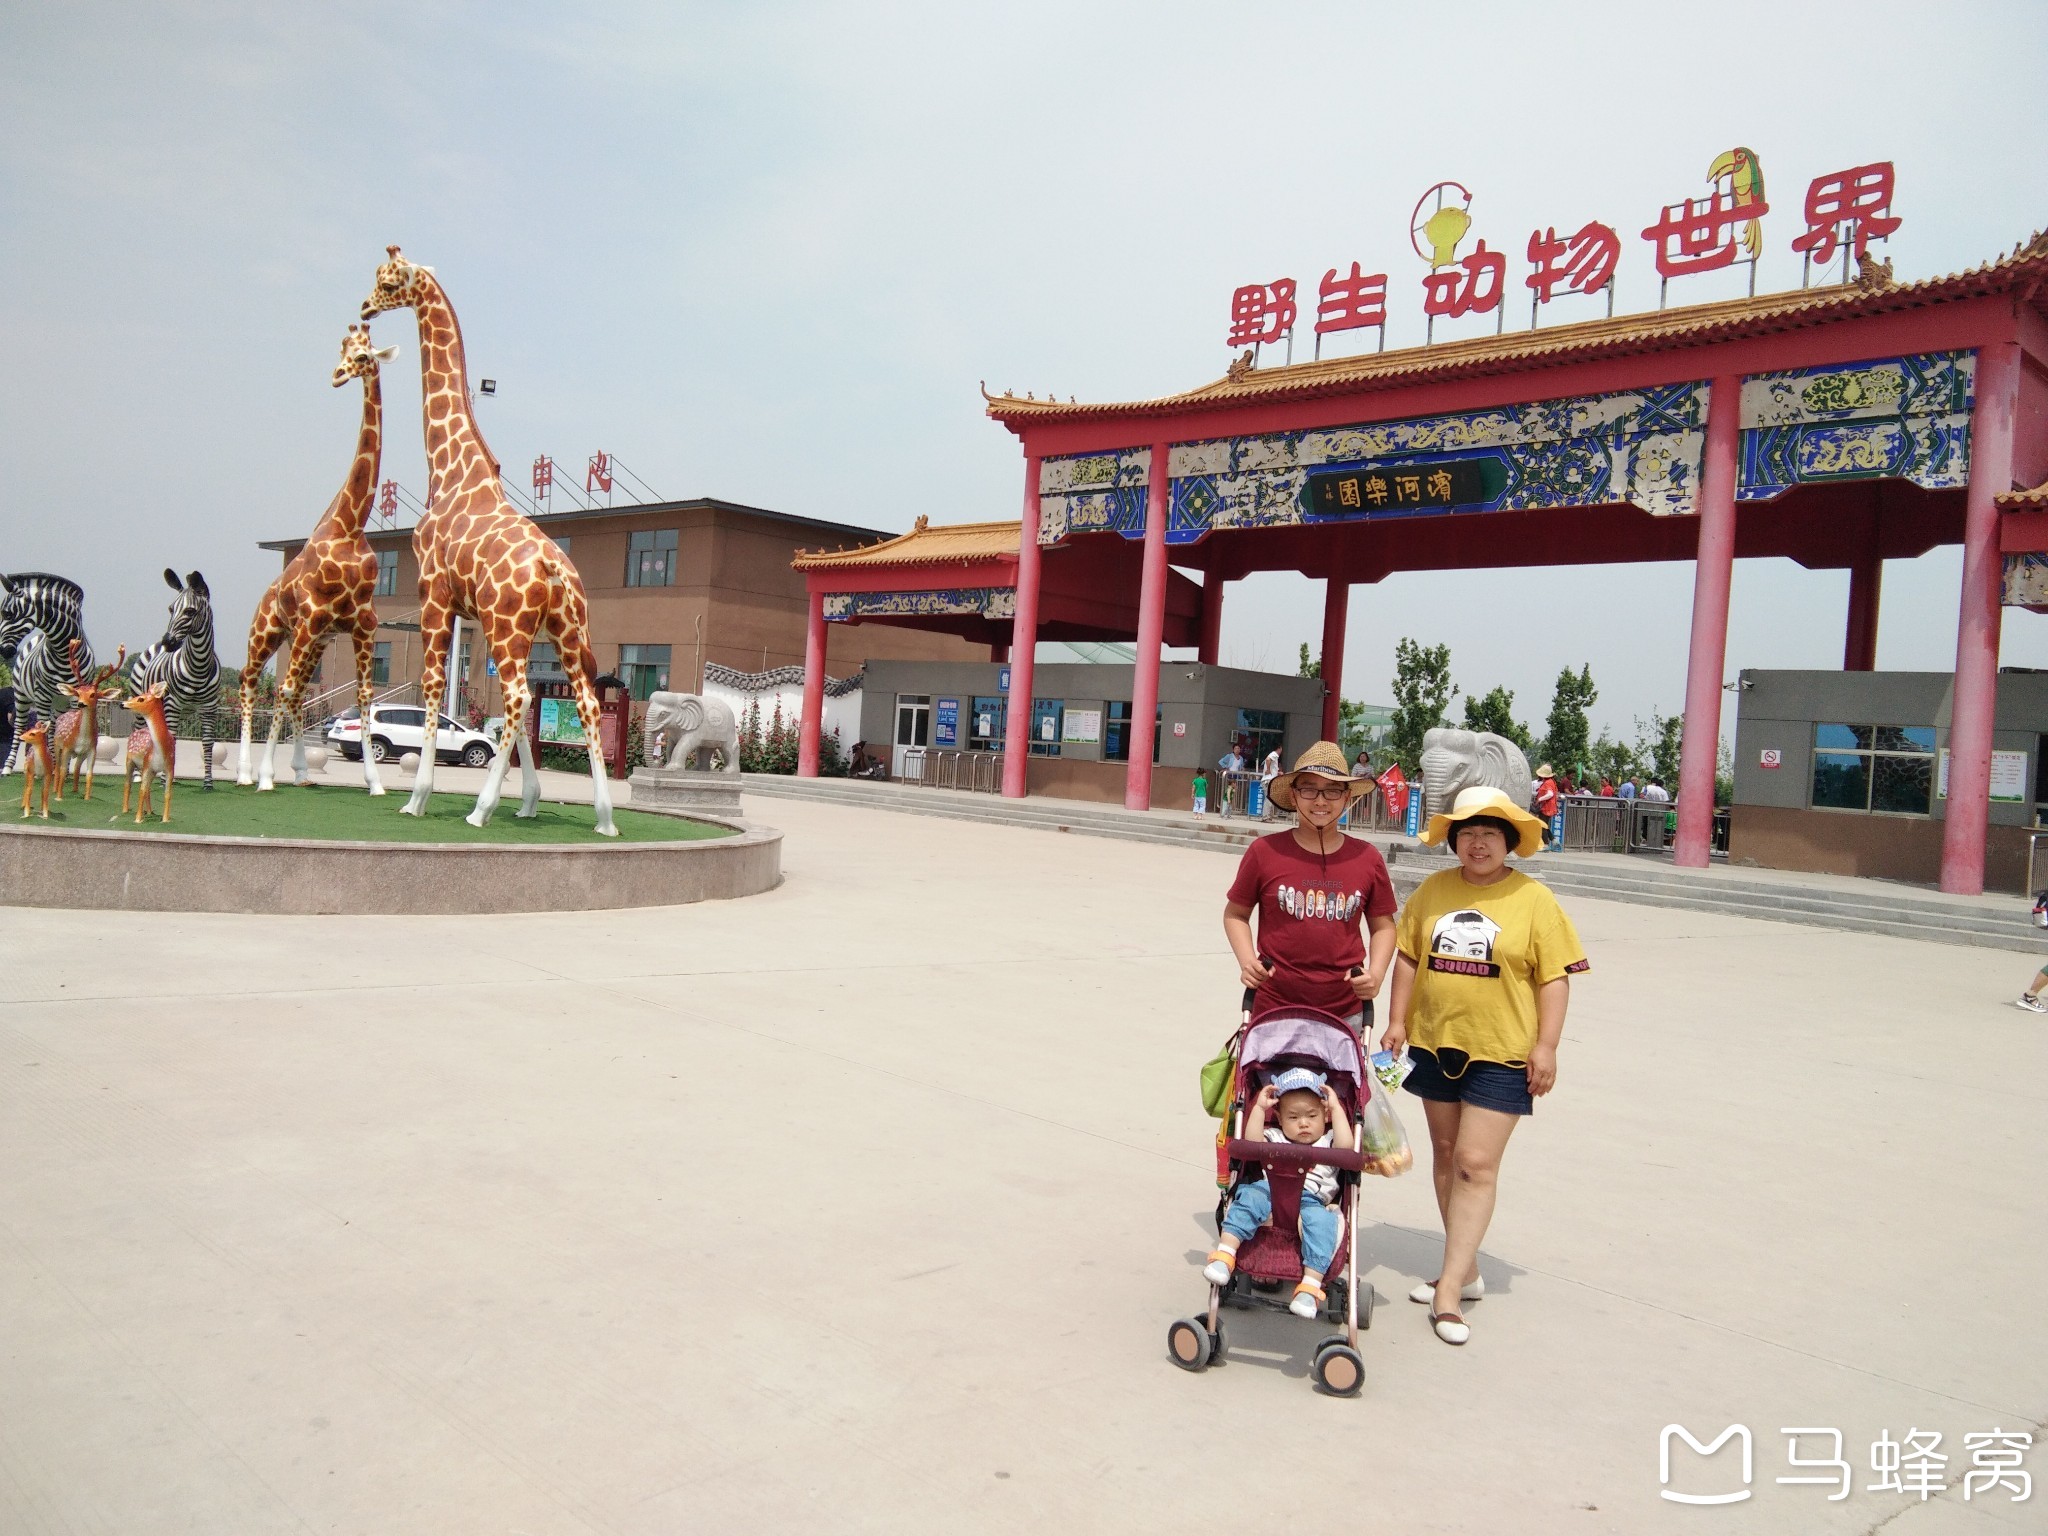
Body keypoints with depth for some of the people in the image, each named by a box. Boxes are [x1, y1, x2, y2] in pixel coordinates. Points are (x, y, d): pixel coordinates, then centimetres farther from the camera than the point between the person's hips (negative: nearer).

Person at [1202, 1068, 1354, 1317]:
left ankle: (1311, 1284, -43)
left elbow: (1345, 1146, 1)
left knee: (1321, 1220, -34)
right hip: (1270, 1191, 1)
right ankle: (1224, 1255, -42)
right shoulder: (1275, 1139, 28)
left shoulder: (1328, 1142, 24)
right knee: (1249, 1197, -31)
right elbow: (1252, 1143, 8)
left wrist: (1336, 1108, 5)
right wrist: (1259, 1107, 9)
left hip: (1311, 1201, -1)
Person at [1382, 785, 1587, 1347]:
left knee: (1476, 1164, -6)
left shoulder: (1534, 899, -6)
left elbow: (1555, 977, -5)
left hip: (1501, 1053, -4)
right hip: (1435, 1043, 5)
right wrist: (1397, 1022, 2)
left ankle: (1448, 1291, -2)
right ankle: (1466, 1269, 31)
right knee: (1446, 1154, 14)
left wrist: (1546, 1046, -10)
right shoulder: (1433, 891, 3)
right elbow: (1408, 957, 8)